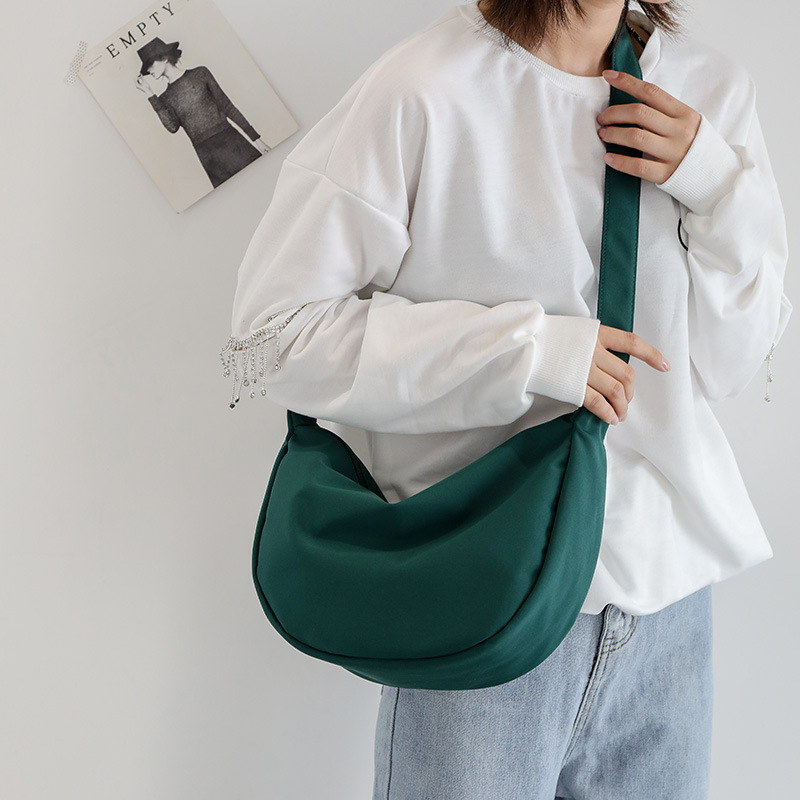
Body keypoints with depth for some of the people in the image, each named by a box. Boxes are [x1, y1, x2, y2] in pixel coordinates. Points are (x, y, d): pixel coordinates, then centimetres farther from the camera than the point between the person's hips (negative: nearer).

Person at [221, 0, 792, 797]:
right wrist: (528, 348, -20)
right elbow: (271, 330, -15)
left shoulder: (712, 89, 4)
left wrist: (718, 186, -10)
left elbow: (728, 365, 5)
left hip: (669, 586, 5)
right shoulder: (423, 91, -14)